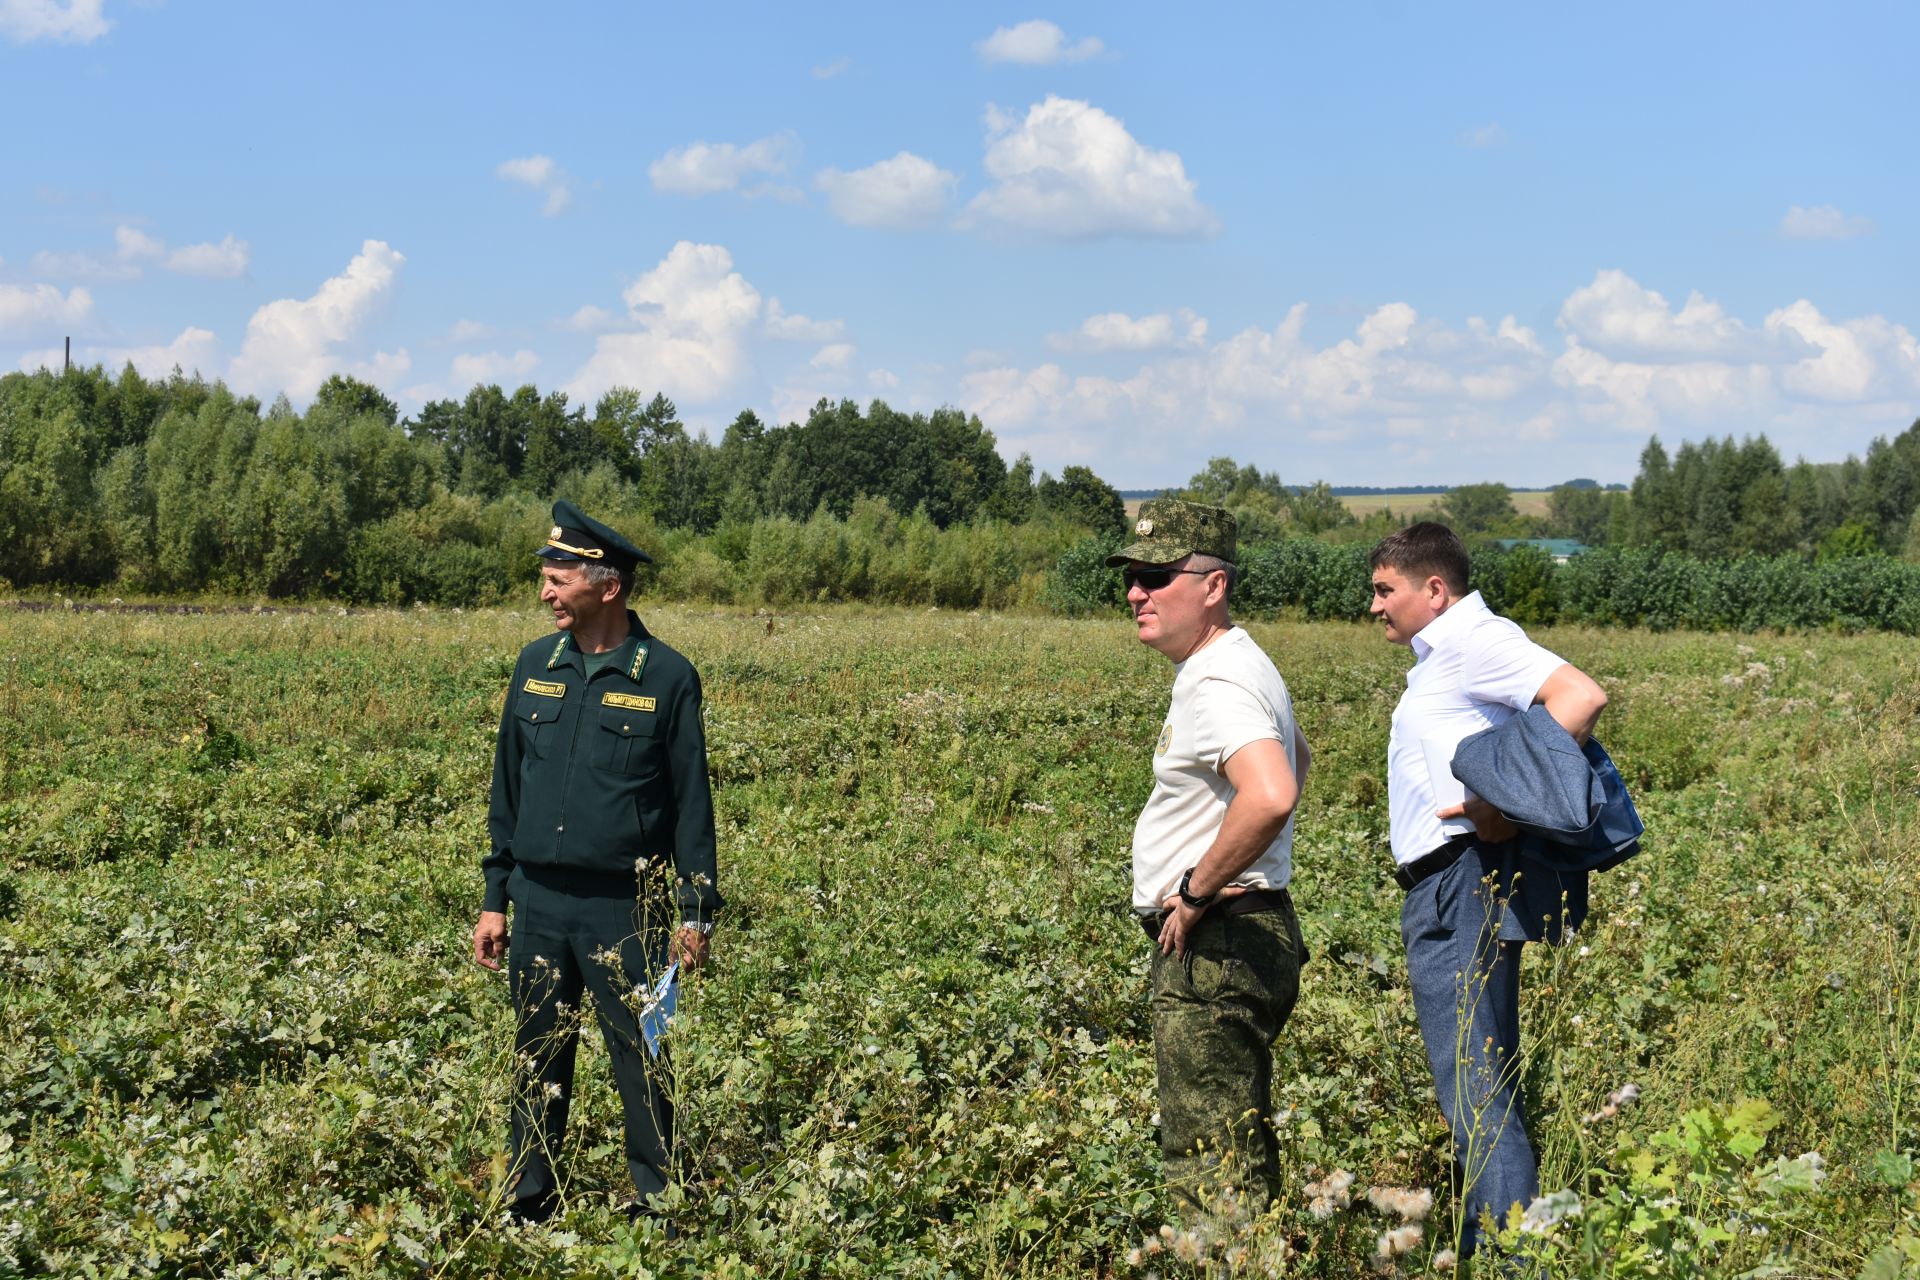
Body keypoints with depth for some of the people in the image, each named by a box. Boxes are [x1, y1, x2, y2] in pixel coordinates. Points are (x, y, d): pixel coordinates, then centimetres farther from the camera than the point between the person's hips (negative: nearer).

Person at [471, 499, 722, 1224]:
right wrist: (494, 899, 11)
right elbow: (507, 789, 13)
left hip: (622, 908, -4)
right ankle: (527, 1211, 25)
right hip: (538, 901, 4)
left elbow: (690, 803, -2)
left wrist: (696, 911, -5)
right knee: (537, 1061, 12)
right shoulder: (535, 665, 7)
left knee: (641, 1062, 3)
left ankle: (655, 1213, 17)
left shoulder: (667, 677, -5)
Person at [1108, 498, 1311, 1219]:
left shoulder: (1216, 685, -19)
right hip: (1245, 940, 11)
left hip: (1213, 946, -11)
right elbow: (1300, 756, 33)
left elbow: (1271, 797, -38)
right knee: (1240, 1155, 17)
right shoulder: (1238, 666, 14)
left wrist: (1197, 891, -24)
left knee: (1211, 1174, -7)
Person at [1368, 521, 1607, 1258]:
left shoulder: (1472, 639, -9)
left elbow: (1581, 697, -24)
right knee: (1487, 1095, 15)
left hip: (1463, 891, -11)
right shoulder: (1439, 658, 22)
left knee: (1477, 1096, -11)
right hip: (1444, 895, 11)